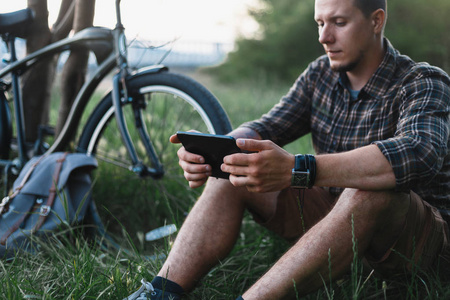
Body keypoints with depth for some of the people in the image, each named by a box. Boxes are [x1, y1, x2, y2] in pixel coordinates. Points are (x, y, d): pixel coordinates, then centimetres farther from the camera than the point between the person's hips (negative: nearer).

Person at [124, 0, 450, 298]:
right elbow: (264, 128, -1)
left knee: (368, 192, -40)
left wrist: (296, 170, -51)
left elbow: (421, 154, -38)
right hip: (336, 216, 6)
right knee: (231, 173, -9)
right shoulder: (320, 75, 3)